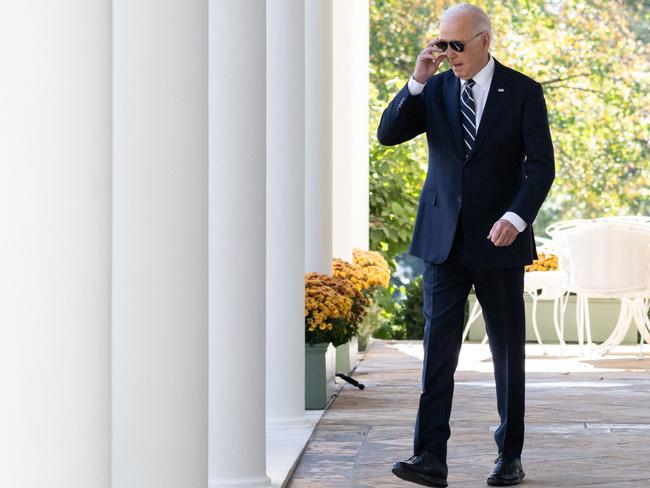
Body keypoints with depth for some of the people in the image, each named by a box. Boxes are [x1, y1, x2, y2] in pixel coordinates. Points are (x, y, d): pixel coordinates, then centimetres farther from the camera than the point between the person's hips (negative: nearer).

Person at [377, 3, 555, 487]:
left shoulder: (523, 92, -3)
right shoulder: (435, 90, 6)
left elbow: (542, 165, -8)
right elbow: (387, 134, -3)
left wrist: (517, 217, -23)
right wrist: (417, 81, -14)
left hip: (498, 240, -2)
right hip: (444, 241, 2)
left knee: (508, 350, 7)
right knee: (438, 347, -5)